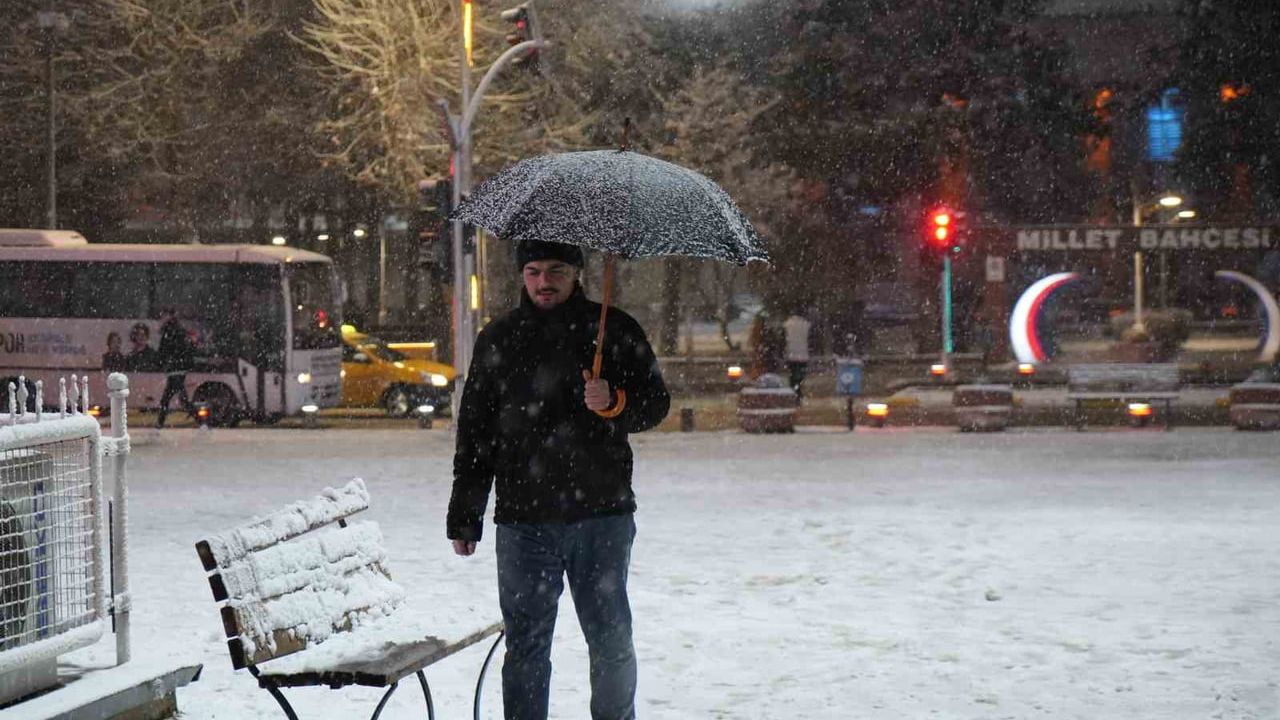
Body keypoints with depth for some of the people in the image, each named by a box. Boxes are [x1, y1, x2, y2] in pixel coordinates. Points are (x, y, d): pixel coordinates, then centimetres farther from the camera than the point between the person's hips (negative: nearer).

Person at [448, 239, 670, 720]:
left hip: (602, 516, -1)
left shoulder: (614, 331, 6)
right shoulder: (498, 340, 10)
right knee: (526, 644, 5)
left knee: (611, 642, 6)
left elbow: (656, 401, 7)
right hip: (524, 521, 1)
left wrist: (614, 402, -16)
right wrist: (464, 519, 8)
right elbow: (474, 434, 12)